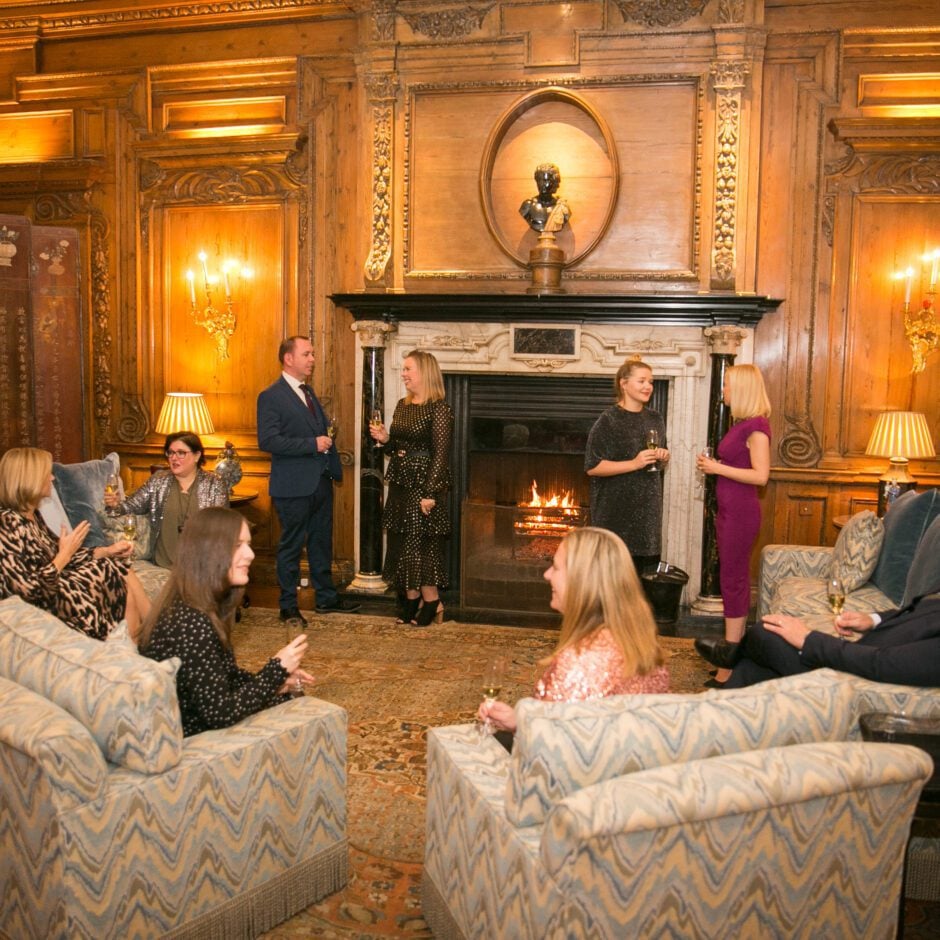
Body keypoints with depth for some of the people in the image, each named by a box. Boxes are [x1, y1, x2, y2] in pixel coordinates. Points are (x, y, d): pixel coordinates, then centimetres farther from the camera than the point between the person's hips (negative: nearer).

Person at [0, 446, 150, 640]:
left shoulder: (31, 514, 6)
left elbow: (56, 554, 11)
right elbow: (30, 590, -29)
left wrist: (108, 550, 4)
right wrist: (66, 553, -22)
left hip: (55, 587, 9)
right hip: (49, 604, -9)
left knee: (121, 567, 4)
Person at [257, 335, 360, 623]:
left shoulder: (308, 392, 14)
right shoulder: (270, 397, -12)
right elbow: (268, 441, -21)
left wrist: (334, 466, 10)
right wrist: (312, 444, -22)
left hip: (320, 481, 8)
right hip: (293, 485, -8)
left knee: (321, 543, 16)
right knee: (291, 546, 4)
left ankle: (326, 597, 29)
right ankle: (288, 606, 16)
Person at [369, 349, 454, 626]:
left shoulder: (438, 409, -12)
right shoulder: (402, 406, 12)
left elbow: (441, 454, -17)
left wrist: (430, 493, -21)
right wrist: (385, 439, -1)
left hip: (424, 486, -8)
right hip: (400, 484, 8)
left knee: (423, 543, -2)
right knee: (401, 544, 11)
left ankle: (431, 602, 11)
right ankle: (410, 600, 22)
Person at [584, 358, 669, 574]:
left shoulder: (655, 419, 10)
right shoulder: (608, 421, -10)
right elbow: (592, 467, -15)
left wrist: (664, 458, 0)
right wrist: (634, 464, -21)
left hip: (648, 508, 6)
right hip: (616, 511, -6)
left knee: (646, 569, 9)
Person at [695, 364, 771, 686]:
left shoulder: (756, 426, -15)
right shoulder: (741, 423, 14)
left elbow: (760, 475, -21)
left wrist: (718, 467, -16)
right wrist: (712, 465, 6)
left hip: (741, 513, -10)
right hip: (729, 510, 10)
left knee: (733, 581, -6)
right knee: (735, 580, 14)